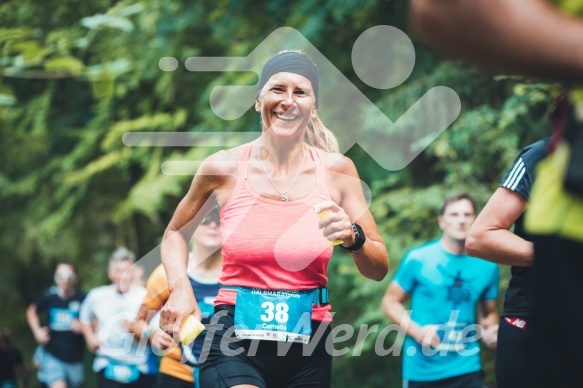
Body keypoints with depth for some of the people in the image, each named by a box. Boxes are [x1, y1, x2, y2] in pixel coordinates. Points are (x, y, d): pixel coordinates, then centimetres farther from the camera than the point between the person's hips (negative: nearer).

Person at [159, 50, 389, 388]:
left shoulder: (336, 170, 1)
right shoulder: (224, 168, -2)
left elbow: (379, 269, 5)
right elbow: (175, 233, 16)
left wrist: (352, 237, -16)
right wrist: (180, 288, -2)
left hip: (308, 350, 2)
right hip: (235, 341, -2)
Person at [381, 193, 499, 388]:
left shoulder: (487, 266, 4)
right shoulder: (418, 259, -4)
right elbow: (390, 302, 2)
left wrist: (490, 332, -6)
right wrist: (417, 331, -14)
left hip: (467, 368, 2)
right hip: (422, 370, -2)